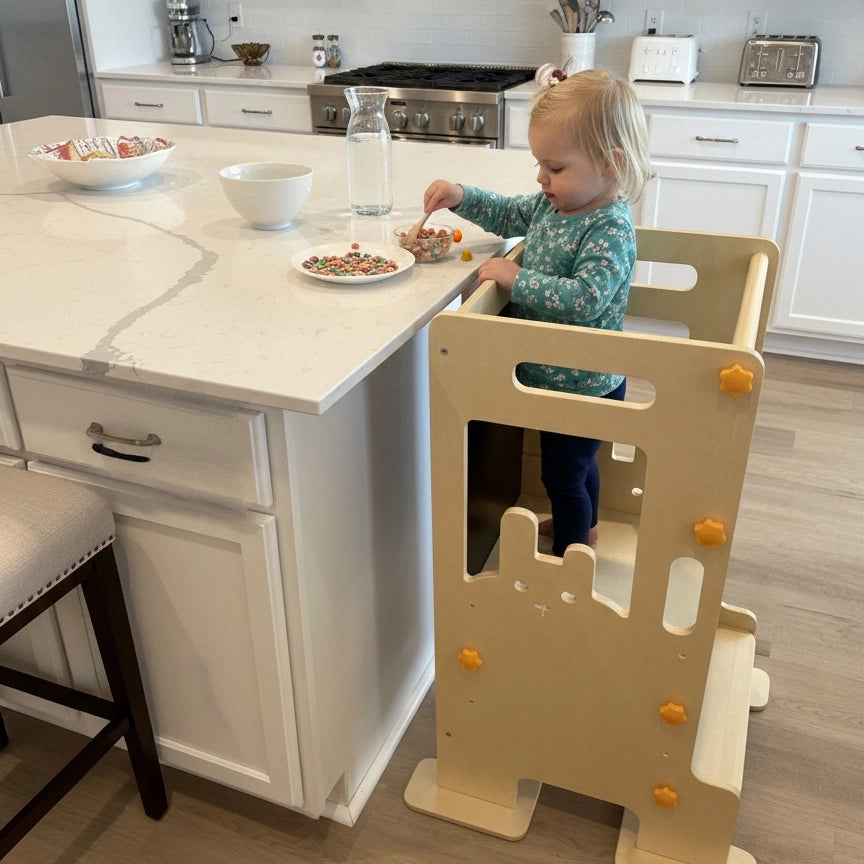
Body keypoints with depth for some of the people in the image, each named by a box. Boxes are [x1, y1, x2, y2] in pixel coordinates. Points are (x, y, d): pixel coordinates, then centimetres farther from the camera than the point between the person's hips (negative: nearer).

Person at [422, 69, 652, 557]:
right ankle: (585, 527, 54)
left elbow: (584, 300, -38)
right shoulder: (553, 204, -2)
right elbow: (507, 215, 13)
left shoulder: (610, 230, -28)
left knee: (562, 475, 9)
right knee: (578, 461, 30)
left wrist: (516, 278, -32)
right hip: (565, 378, 9)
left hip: (581, 388, -9)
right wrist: (461, 197, -2)